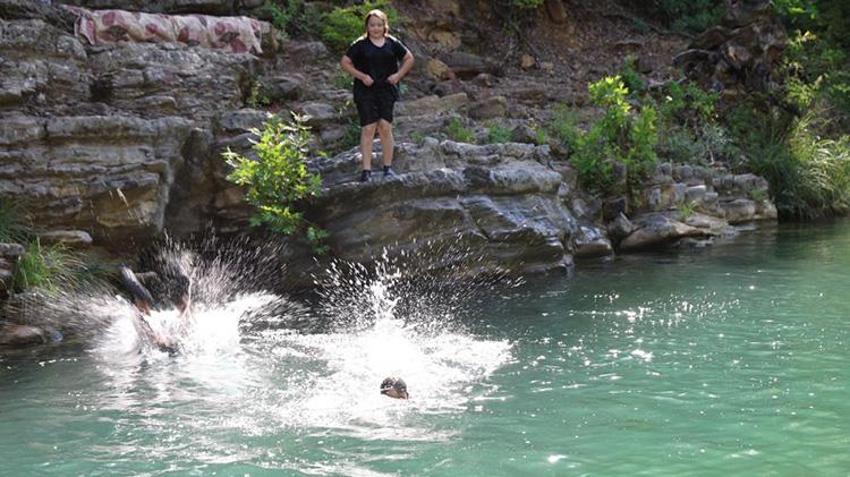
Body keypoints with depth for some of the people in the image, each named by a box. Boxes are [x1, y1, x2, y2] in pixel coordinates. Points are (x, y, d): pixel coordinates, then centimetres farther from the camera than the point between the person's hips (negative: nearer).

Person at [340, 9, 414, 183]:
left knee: (385, 128, -2)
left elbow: (409, 59, 16)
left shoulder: (392, 43, 7)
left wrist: (399, 75, 1)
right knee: (368, 129, -6)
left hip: (387, 90, 2)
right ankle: (366, 170, -5)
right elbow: (344, 62, 2)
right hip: (365, 91, -2)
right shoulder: (360, 45, 1)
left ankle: (388, 167, 9)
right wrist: (361, 76, -8)